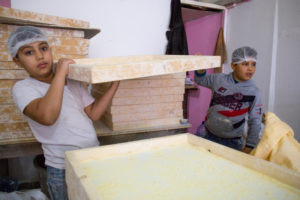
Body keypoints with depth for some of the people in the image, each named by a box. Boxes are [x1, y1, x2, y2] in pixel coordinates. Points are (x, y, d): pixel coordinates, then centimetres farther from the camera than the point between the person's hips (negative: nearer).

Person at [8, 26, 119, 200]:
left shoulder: (73, 80, 5)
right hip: (63, 170, -4)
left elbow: (93, 114, 0)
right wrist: (60, 73, -23)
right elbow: (47, 117, -30)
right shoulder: (23, 87, -9)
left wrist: (116, 83, -4)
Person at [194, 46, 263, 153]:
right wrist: (200, 69, -7)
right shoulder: (219, 79, -3)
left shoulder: (254, 92, -9)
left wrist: (249, 147, -10)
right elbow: (201, 80, 14)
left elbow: (255, 122, -6)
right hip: (209, 136, 2)